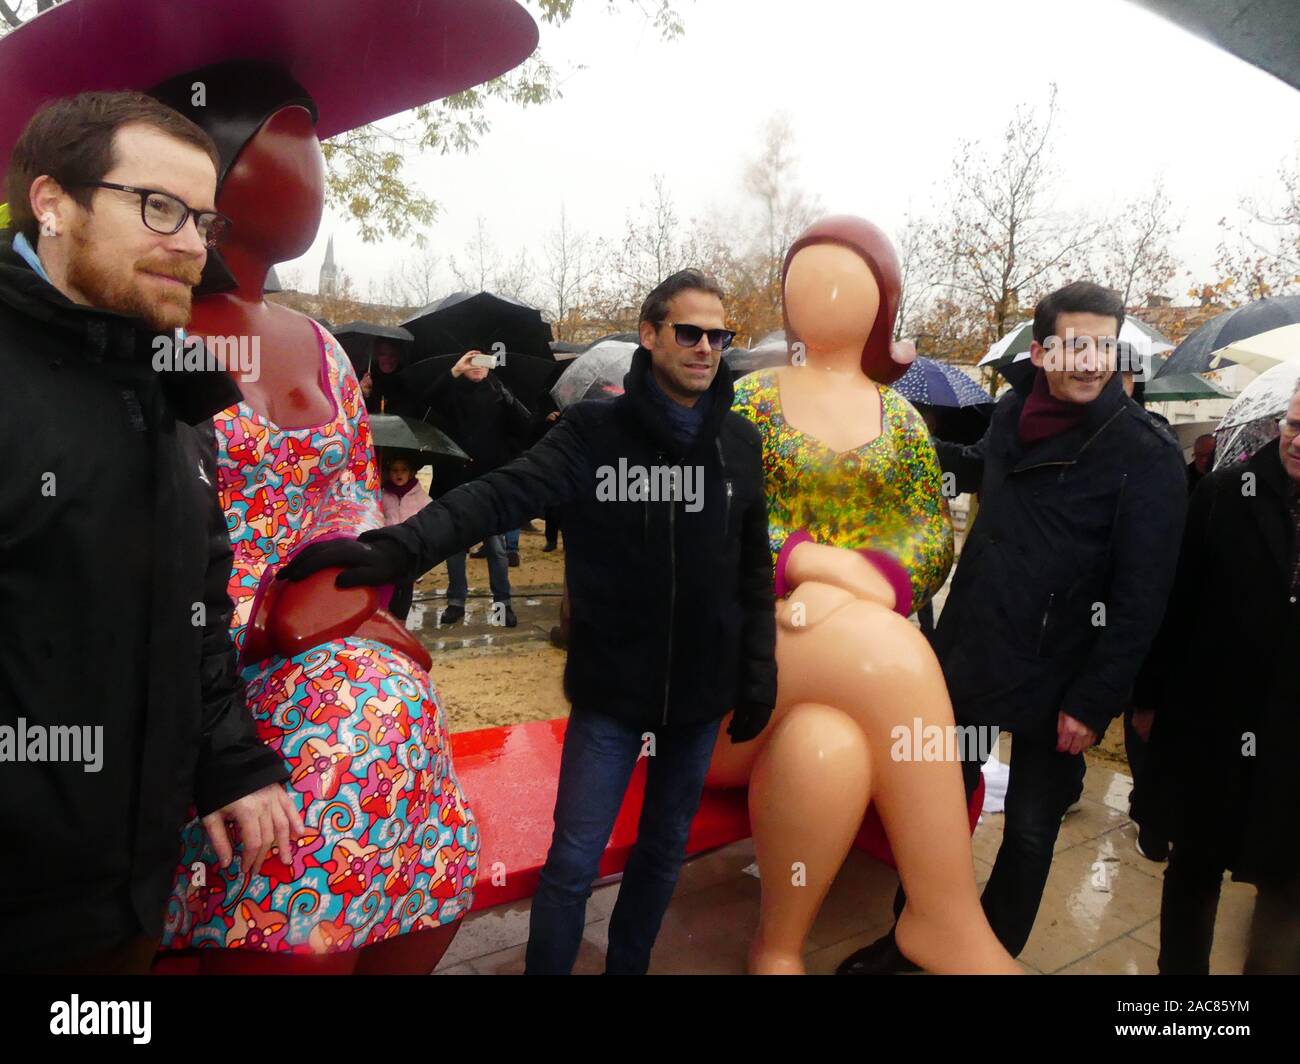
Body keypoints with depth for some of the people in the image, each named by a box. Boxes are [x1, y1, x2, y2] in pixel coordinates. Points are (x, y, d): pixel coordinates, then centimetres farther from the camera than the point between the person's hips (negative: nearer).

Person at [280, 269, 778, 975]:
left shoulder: (739, 442, 3)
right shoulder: (594, 430, -8)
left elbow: (753, 568, 7)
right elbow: (502, 495, -22)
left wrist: (758, 669, 4)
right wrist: (399, 546, -37)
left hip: (702, 692, 4)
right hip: (610, 688, -3)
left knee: (663, 852, 19)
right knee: (572, 864, 4)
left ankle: (627, 965, 41)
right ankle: (546, 966, 27)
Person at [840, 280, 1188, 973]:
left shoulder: (1146, 455, -15)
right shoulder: (1014, 412, 1)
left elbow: (1141, 598, -16)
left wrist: (1094, 701, -16)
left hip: (1054, 680, -5)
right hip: (967, 651, 6)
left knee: (1030, 828, 13)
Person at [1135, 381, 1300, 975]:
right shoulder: (1225, 494, -5)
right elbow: (1177, 601, -2)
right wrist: (1151, 695, 0)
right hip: (1211, 720, 0)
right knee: (1195, 863, 15)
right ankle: (1179, 967, 33)